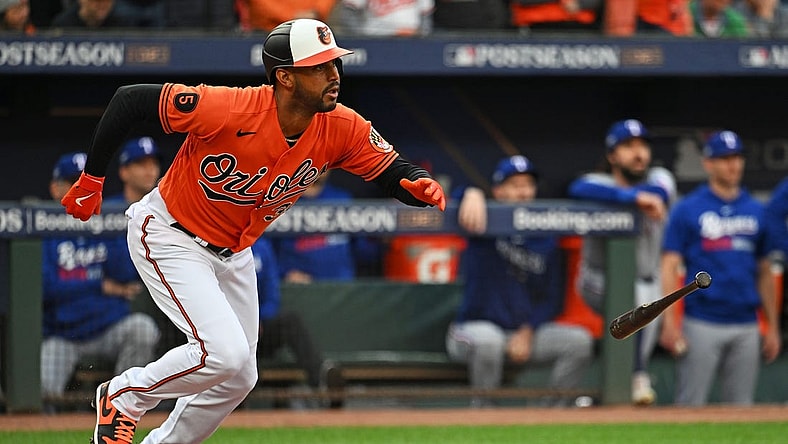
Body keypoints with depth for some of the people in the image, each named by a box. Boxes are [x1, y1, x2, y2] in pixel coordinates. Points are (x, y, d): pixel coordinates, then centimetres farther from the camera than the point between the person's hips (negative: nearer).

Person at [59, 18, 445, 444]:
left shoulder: (342, 129, -17)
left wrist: (419, 185, -35)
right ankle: (122, 396, 2)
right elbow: (130, 100, -26)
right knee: (224, 352, -22)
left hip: (233, 253, 7)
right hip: (169, 237, -7)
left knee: (239, 378, 13)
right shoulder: (229, 110, -33)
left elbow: (394, 172, -10)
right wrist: (91, 180, -18)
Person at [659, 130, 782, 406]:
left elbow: (764, 272, 16)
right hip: (701, 326, -4)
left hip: (746, 328, 4)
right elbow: (670, 266, -3)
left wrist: (772, 327, 12)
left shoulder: (757, 211, 12)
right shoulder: (686, 210, 0)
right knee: (690, 406, -5)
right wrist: (670, 322, -13)